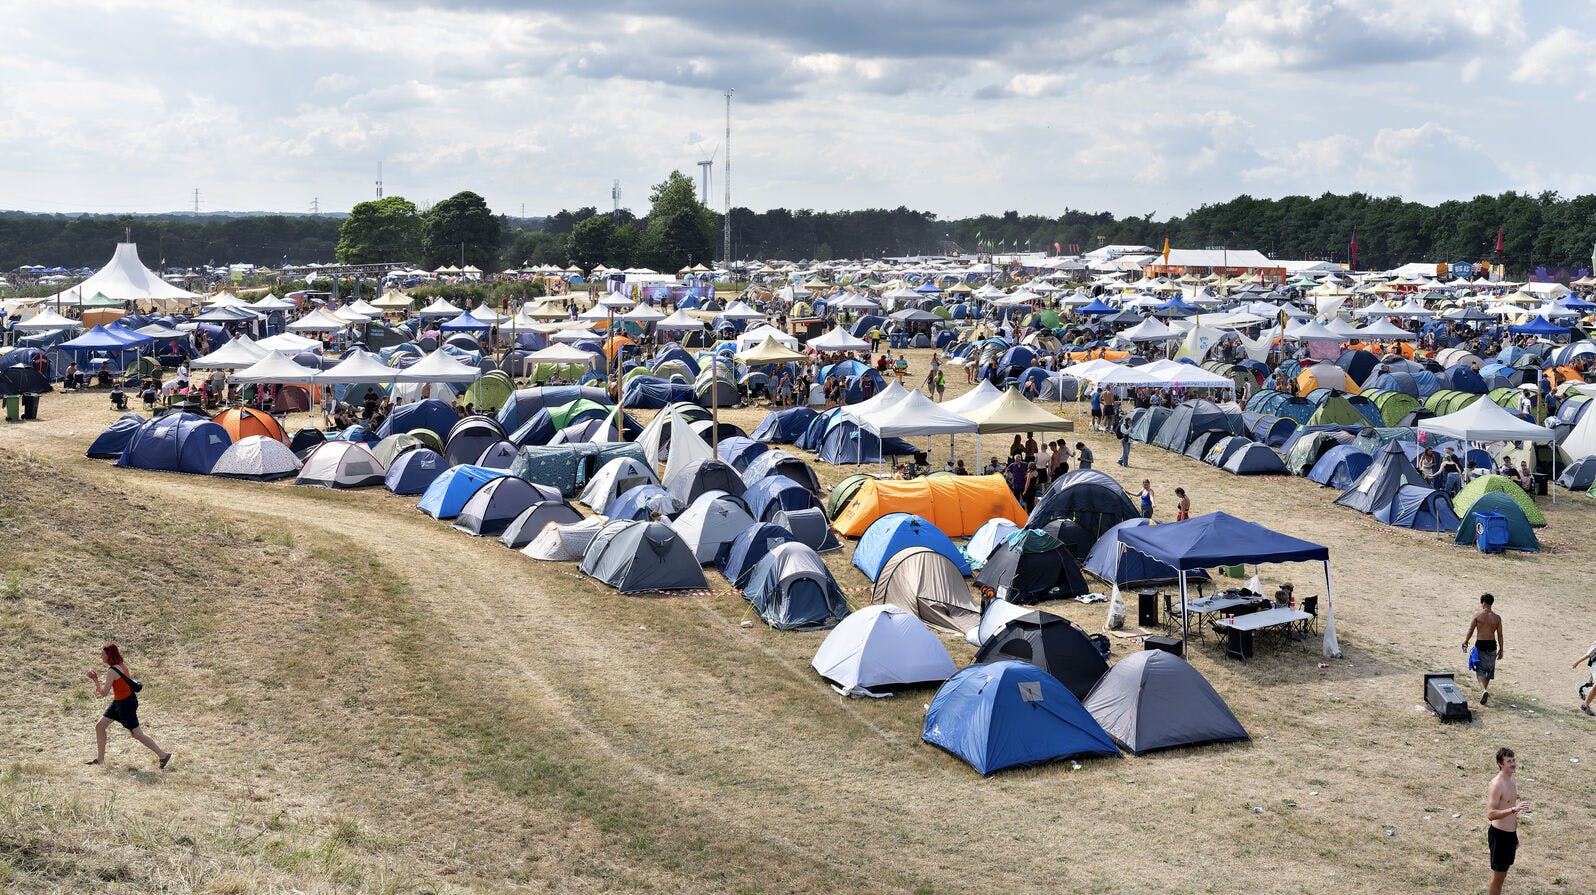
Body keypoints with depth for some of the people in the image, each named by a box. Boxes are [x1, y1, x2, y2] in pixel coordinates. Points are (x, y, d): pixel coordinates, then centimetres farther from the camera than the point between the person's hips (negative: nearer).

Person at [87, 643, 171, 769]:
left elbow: (103, 692, -20)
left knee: (137, 733, -2)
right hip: (118, 702, 10)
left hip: (126, 703, -10)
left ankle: (163, 755, 4)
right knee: (99, 726, 12)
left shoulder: (113, 671, -22)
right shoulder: (122, 665, 5)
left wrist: (95, 679, -8)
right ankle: (100, 759, 19)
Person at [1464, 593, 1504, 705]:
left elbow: (1470, 631, -5)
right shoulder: (1497, 617, -1)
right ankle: (1485, 690, 33)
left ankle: (1484, 690, -21)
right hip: (1492, 645, 3)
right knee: (1489, 669, 20)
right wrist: (1501, 650, 10)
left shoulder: (1477, 615, -8)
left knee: (1480, 670, 1)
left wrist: (1465, 641, 13)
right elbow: (1500, 635, 1)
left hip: (1480, 645, -3)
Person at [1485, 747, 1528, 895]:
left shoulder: (1512, 781, 8)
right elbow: (1490, 814, -28)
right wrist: (1514, 809, -38)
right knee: (1498, 874, 1)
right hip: (1499, 834, -9)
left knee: (1503, 873, 18)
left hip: (1510, 834, 9)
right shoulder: (1497, 784, -21)